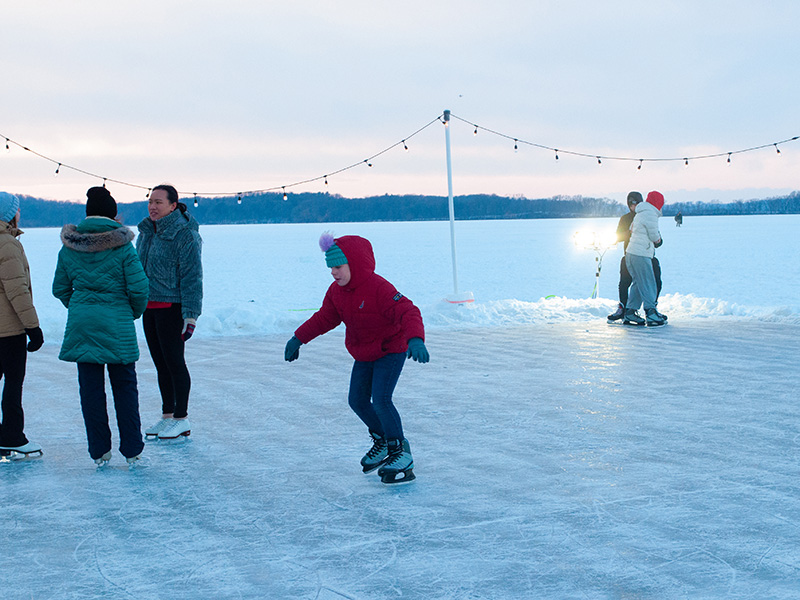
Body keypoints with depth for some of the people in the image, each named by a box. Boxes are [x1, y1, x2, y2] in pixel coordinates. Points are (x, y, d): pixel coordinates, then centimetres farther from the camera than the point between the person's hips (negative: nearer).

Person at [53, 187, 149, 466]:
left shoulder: (69, 248, 1)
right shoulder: (122, 246, -10)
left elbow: (60, 288, 9)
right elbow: (138, 287, -10)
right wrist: (136, 311, 9)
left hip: (81, 326, 3)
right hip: (118, 326, -2)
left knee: (90, 388, 9)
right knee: (125, 387, 9)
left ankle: (99, 452, 12)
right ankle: (132, 450, 12)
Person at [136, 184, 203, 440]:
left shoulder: (185, 235, -13)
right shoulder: (146, 233, 10)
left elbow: (192, 277, -15)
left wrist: (190, 315, -19)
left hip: (171, 307, -8)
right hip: (149, 307, 8)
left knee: (174, 362, -2)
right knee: (161, 364, 13)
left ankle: (181, 419, 7)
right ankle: (167, 416, 23)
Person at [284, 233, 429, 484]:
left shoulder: (379, 288, -29)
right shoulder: (336, 291, -4)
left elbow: (408, 312, -37)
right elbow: (324, 318, 12)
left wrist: (415, 340, -54)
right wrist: (298, 338, 11)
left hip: (391, 350, -8)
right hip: (364, 355, 8)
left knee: (381, 399, -20)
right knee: (357, 400, 7)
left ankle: (401, 454, -9)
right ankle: (381, 439, 31)